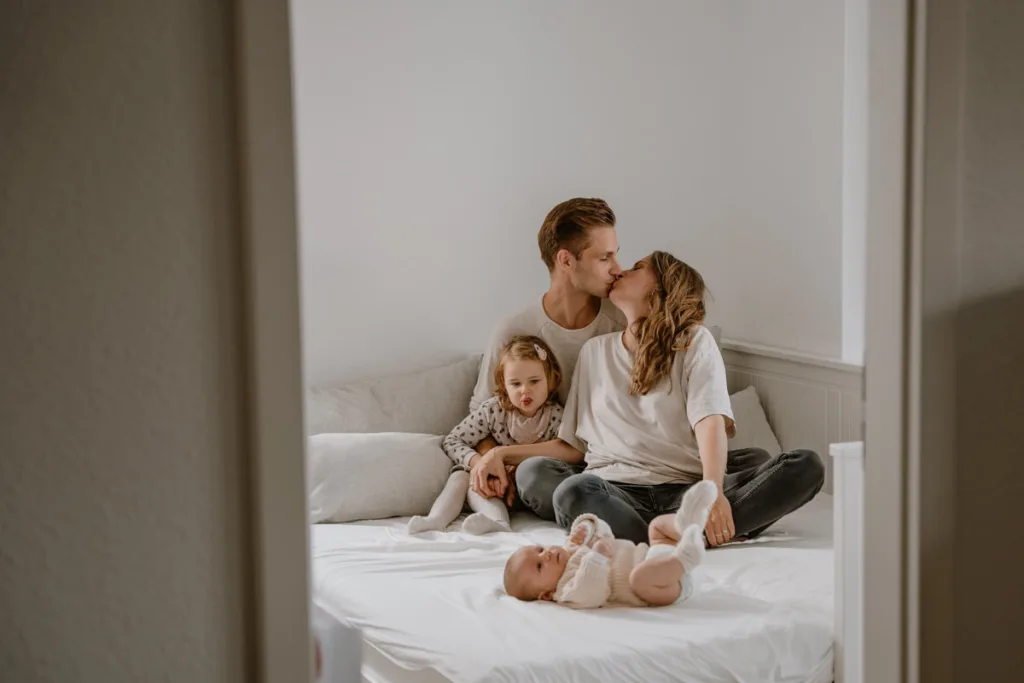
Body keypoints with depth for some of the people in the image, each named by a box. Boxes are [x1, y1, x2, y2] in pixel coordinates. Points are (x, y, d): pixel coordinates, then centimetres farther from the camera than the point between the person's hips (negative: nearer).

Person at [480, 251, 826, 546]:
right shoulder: (594, 351, 20)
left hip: (685, 490, -1)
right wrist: (504, 453, 9)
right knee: (532, 472, -33)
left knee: (807, 466, -24)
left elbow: (711, 424, -7)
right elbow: (573, 445, 22)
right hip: (616, 490, 1)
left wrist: (713, 491, -25)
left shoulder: (694, 341, 9)